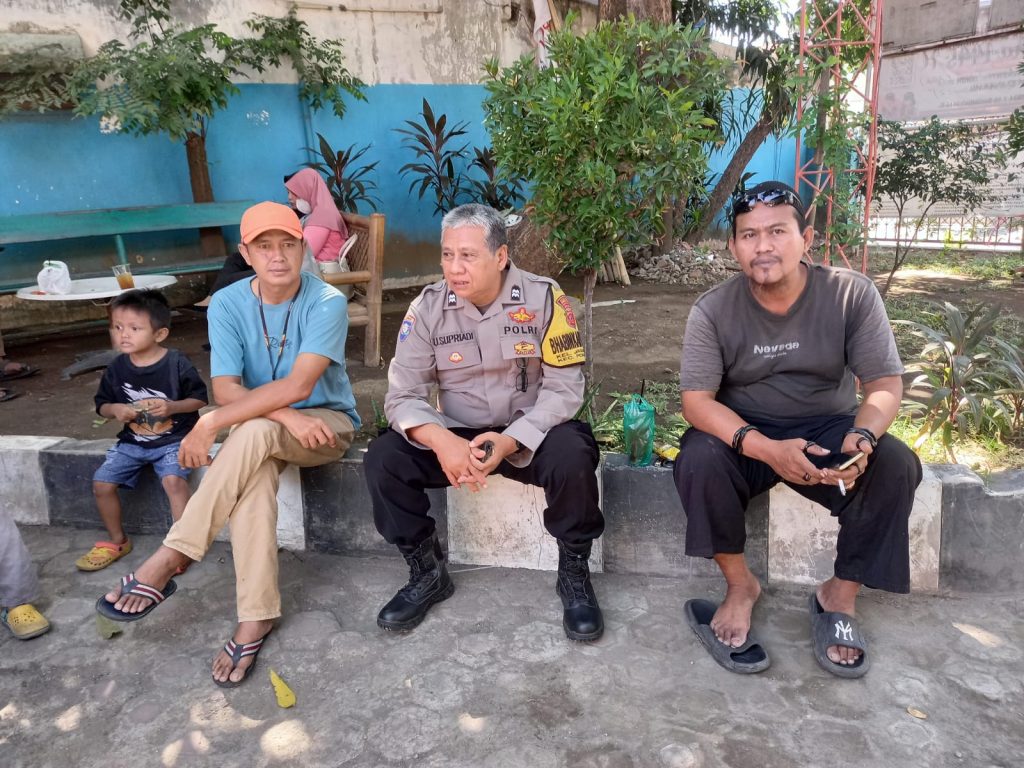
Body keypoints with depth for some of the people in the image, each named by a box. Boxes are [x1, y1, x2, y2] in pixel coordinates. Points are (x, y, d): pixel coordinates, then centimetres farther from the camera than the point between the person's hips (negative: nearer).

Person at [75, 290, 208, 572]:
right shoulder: (117, 367, 0)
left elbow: (200, 399, -5)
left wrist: (173, 406, -22)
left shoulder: (177, 363, -12)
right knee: (102, 483, -5)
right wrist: (115, 409, -11)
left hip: (174, 438, -5)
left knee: (173, 480, -29)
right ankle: (117, 541, 19)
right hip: (133, 440, 5)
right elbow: (102, 404, 12)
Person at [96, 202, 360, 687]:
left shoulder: (327, 303, -16)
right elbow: (226, 390, -13)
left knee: (256, 431, -36)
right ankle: (255, 619, -25)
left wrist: (211, 425, -27)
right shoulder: (227, 304, -5)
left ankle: (166, 563, -27)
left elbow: (298, 386, -26)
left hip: (326, 423, -2)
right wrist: (286, 415, -30)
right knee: (251, 478, -34)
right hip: (259, 434, 3)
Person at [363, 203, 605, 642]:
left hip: (529, 436, -2)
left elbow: (564, 389, -15)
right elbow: (402, 396, -10)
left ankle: (574, 572, -6)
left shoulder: (543, 298, -14)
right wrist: (442, 442, -32)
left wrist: (509, 442, -31)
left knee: (572, 454, -33)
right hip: (456, 436, 2)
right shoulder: (428, 307, -8)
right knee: (383, 458, -20)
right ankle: (428, 572, 2)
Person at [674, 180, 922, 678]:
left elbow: (885, 385, -9)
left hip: (829, 427, 1)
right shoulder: (713, 311, -12)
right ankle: (739, 586, -8)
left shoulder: (852, 294, -10)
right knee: (697, 461, -31)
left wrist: (862, 438, -33)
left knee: (897, 466, -26)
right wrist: (768, 449, -35)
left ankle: (840, 596, -6)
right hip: (744, 433, -1)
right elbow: (697, 400, -18)